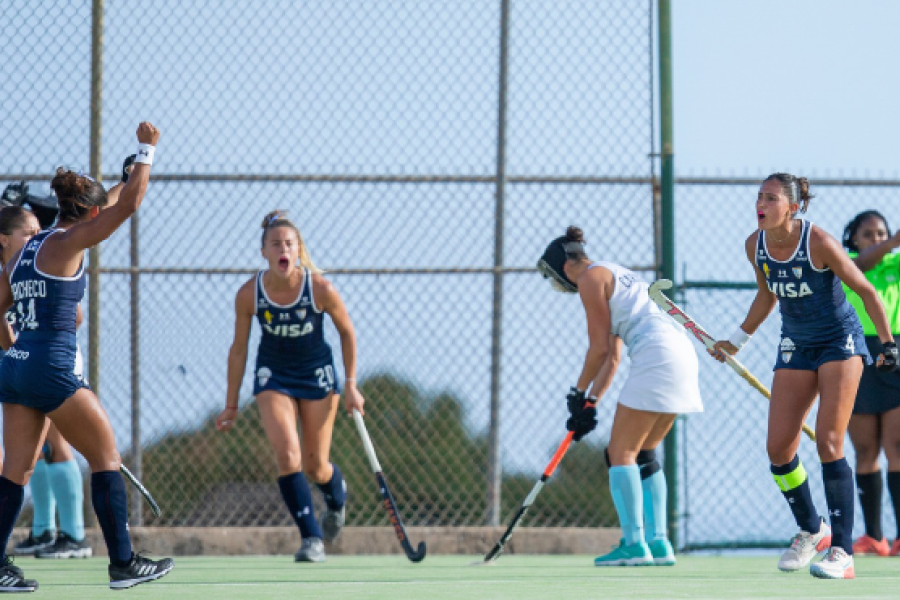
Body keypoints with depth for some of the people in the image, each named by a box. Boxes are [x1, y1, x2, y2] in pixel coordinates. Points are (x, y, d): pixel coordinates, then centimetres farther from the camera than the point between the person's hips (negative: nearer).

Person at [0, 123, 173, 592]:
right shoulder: (65, 244, -7)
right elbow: (128, 204, -10)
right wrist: (146, 151, -1)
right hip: (52, 368, -8)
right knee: (106, 457, 1)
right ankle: (123, 563, 2)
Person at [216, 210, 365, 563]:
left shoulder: (320, 289, -20)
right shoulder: (249, 295, -17)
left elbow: (347, 333, -3)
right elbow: (238, 349, -3)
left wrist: (350, 385, -3)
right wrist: (231, 405, 0)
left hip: (317, 373, 0)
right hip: (273, 375, 0)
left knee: (315, 467, 5)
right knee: (287, 454, -19)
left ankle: (337, 495, 43)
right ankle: (311, 538, -10)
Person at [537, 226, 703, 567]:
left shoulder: (591, 278, -1)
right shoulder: (615, 275, 27)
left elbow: (600, 348, -4)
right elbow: (612, 356, 25)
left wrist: (580, 394, 7)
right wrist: (592, 402, 21)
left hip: (656, 357, -9)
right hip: (681, 354, 9)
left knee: (621, 452, -4)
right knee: (643, 454, 15)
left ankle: (634, 545, -11)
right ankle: (658, 544, 11)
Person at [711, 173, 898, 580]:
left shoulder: (819, 243, -22)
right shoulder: (755, 246, -5)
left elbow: (866, 291, -12)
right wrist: (738, 340, 21)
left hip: (839, 341, -6)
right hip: (795, 348, 6)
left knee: (828, 443, -16)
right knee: (778, 448, -3)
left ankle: (842, 552, -14)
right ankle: (811, 530, 21)